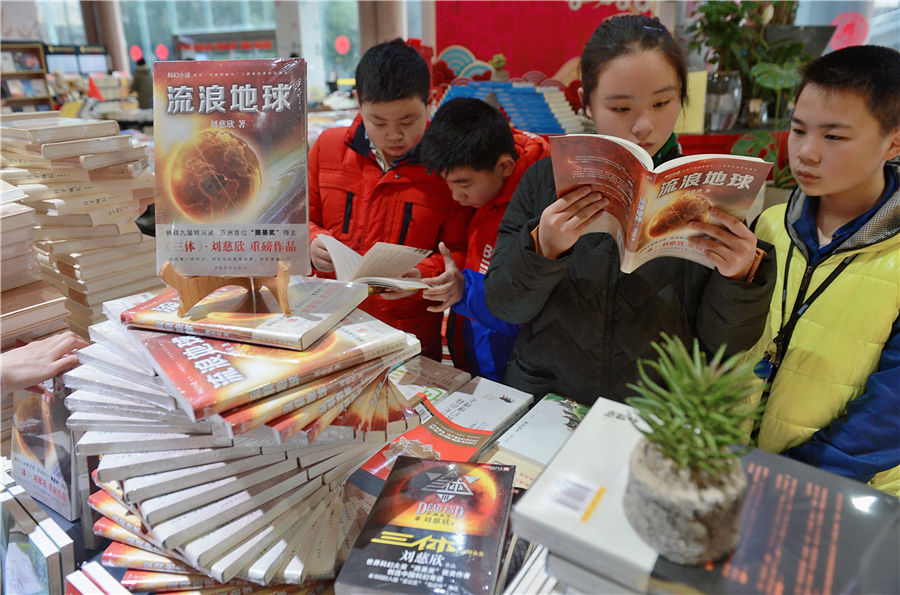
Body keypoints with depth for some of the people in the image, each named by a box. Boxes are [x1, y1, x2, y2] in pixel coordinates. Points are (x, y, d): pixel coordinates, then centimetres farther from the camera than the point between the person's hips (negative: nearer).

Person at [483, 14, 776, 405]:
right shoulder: (547, 179, -2)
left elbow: (722, 342, -1)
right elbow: (502, 305, -3)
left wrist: (741, 278, -19)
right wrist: (541, 250, -20)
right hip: (543, 402, 0)